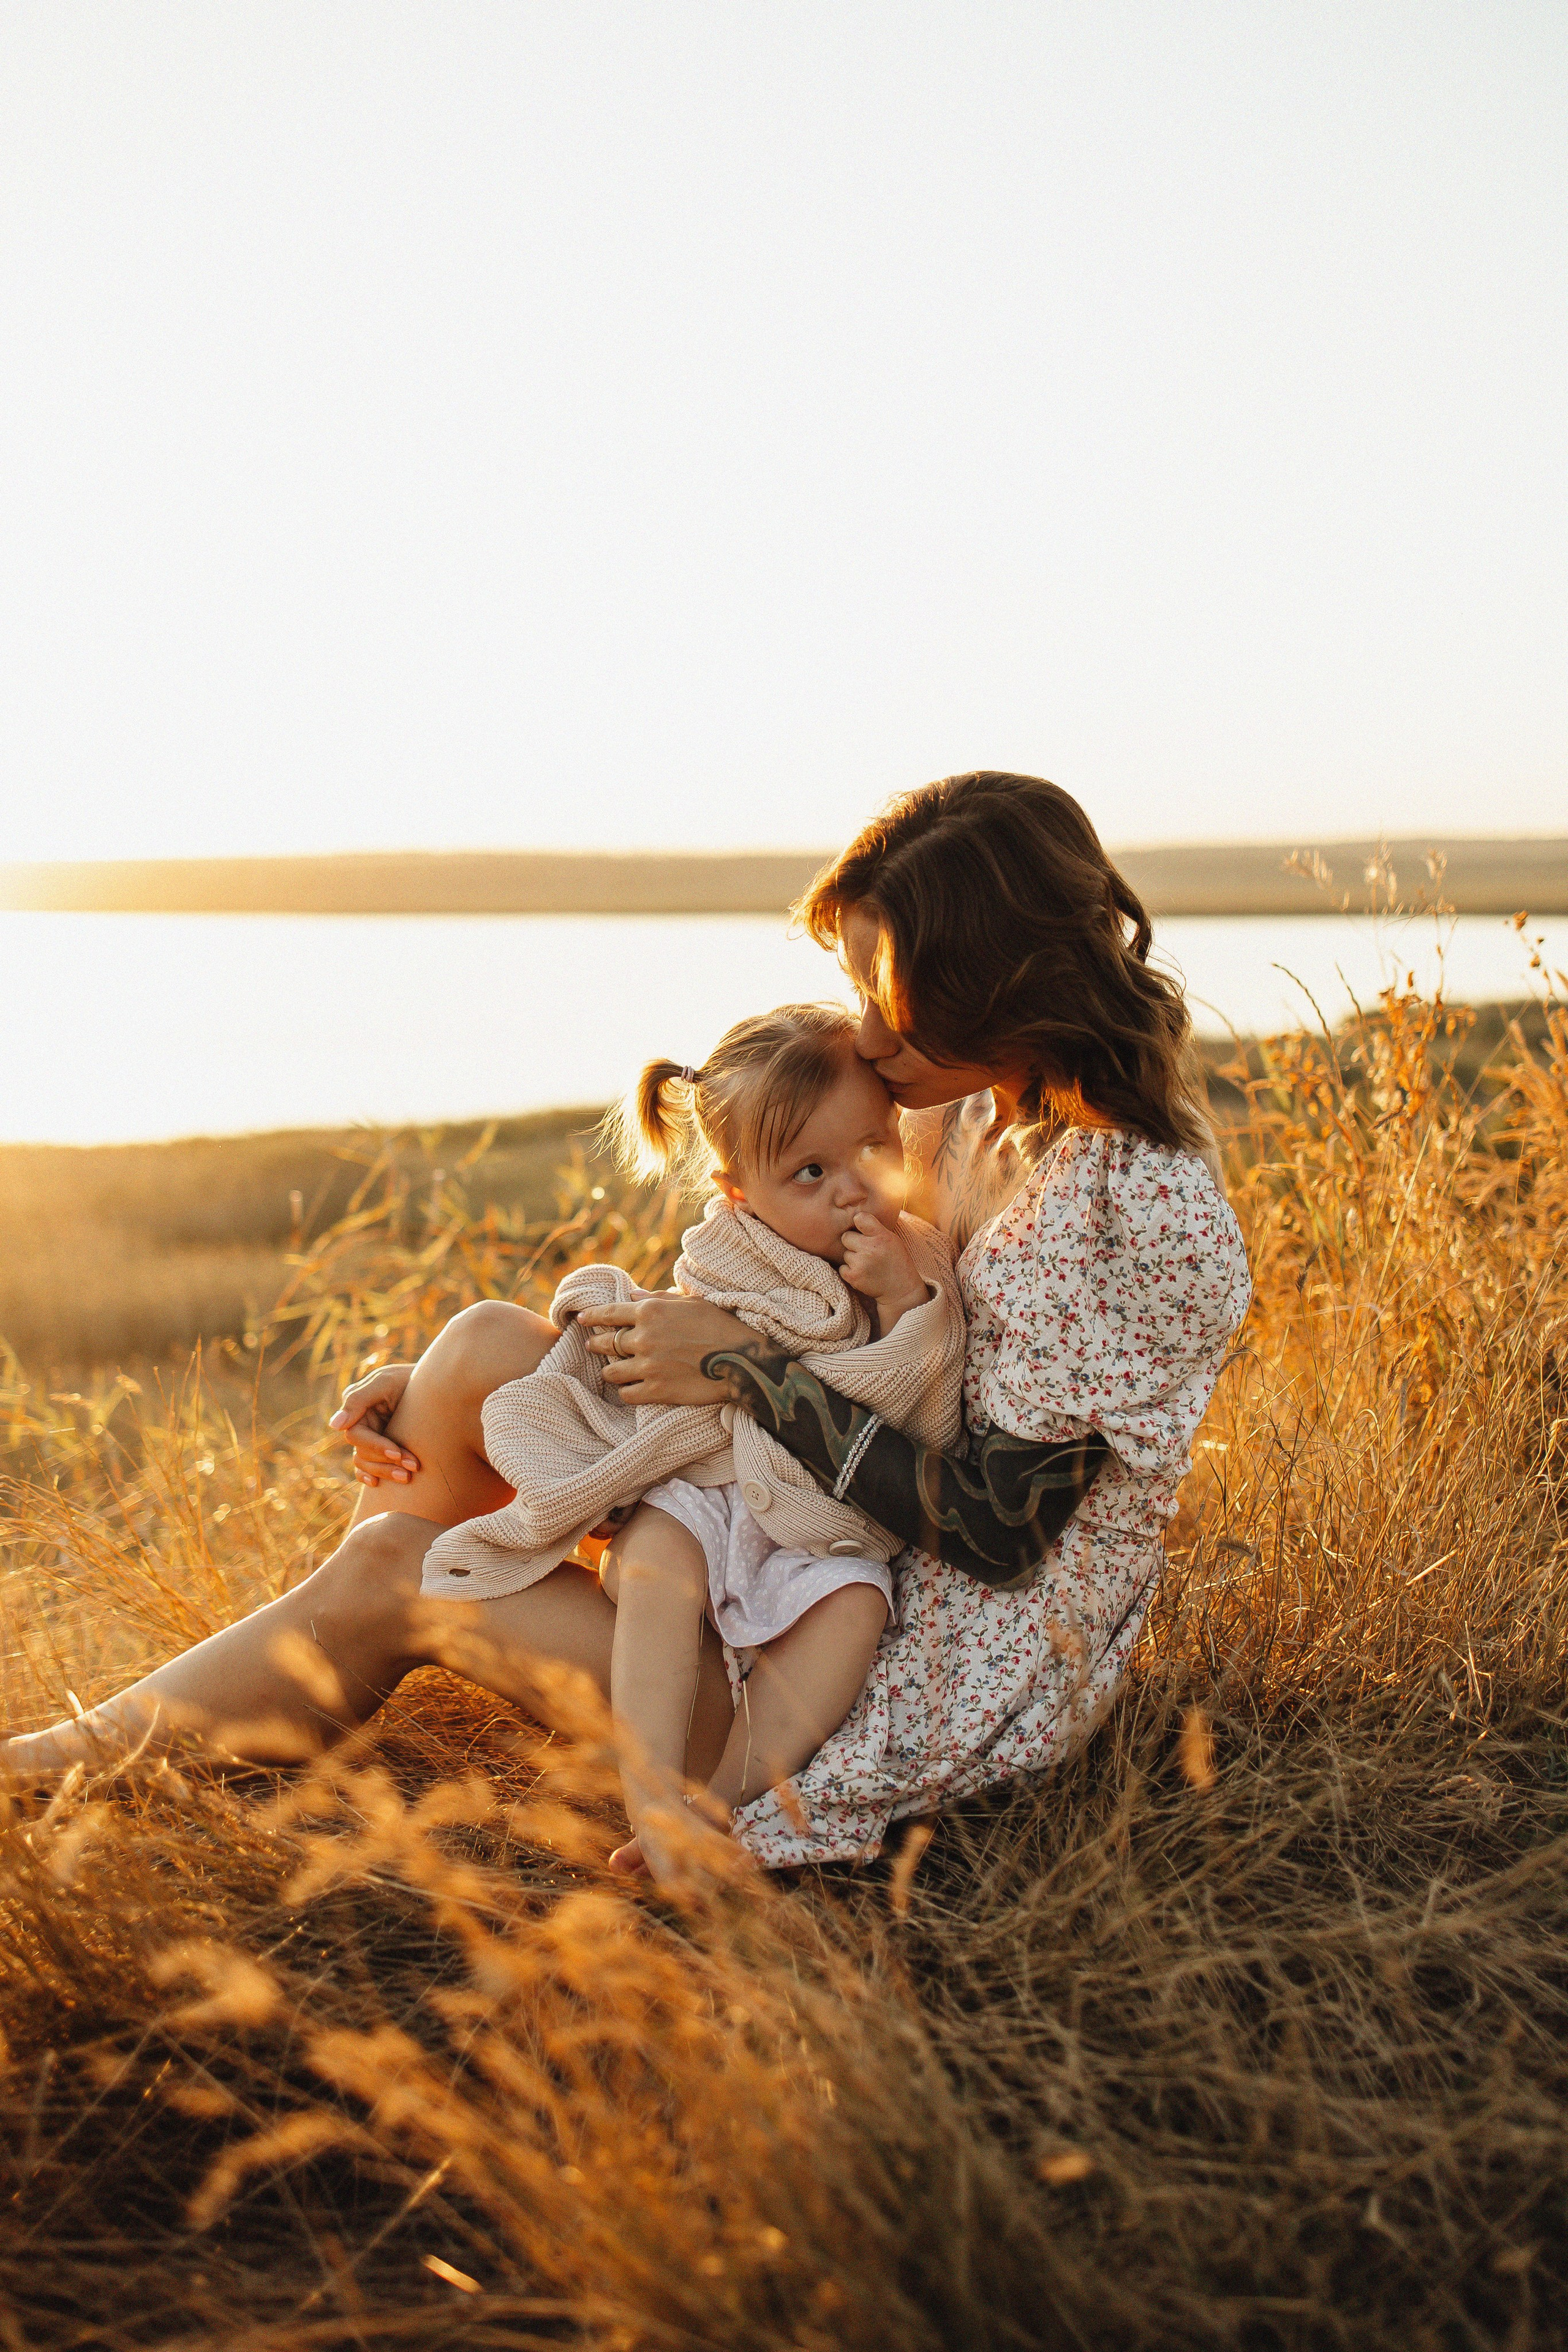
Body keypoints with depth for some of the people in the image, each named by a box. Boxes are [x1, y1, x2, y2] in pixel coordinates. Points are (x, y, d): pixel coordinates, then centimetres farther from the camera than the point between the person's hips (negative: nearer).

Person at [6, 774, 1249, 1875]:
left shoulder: (1141, 1209, -24)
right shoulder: (975, 1113, 2)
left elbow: (997, 1528, -24)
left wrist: (744, 1368, -20)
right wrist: (447, 1392, 4)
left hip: (951, 1692, -8)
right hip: (877, 1581, 8)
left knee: (392, 1577, -9)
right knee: (485, 1343, -7)